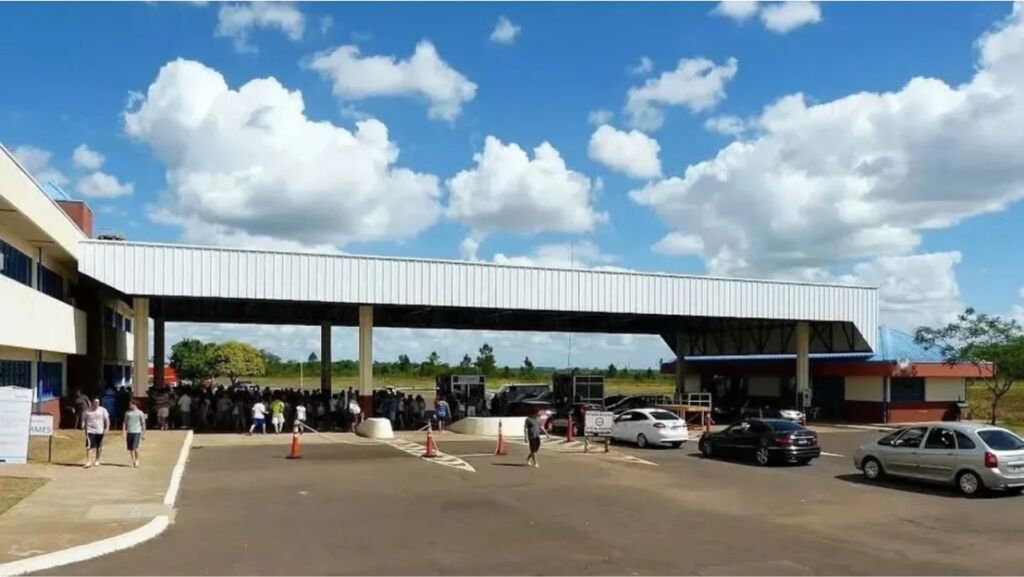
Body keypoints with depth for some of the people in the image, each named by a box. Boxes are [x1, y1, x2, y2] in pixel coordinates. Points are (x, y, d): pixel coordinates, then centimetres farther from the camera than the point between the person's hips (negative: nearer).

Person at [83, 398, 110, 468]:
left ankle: (97, 460, 25)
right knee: (89, 446, -11)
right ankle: (88, 462, -12)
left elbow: (107, 420, 1)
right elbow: (86, 421, 15)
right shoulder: (88, 411, 6)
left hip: (100, 431, 0)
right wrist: (85, 430, 14)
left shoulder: (102, 410, 1)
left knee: (99, 447, 9)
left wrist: (107, 428, -8)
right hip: (90, 431, 0)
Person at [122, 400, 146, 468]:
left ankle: (137, 460, 4)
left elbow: (143, 423, 2)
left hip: (137, 432, -4)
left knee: (135, 447, -15)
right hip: (129, 432, 4)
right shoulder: (127, 412, 11)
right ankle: (133, 461, 21)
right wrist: (123, 430, 0)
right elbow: (125, 422, 12)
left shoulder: (140, 413, 0)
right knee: (130, 448, 6)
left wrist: (143, 434, -1)